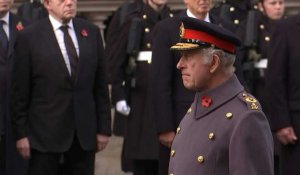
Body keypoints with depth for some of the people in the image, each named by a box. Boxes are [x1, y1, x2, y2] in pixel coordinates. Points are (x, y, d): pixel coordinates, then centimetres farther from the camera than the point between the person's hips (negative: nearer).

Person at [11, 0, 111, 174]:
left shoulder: (92, 32, 6)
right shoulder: (30, 37, -3)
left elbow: (101, 84, 8)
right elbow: (20, 91, -2)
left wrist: (104, 128, 5)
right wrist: (21, 134, -4)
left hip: (85, 132, 3)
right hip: (45, 132, -3)